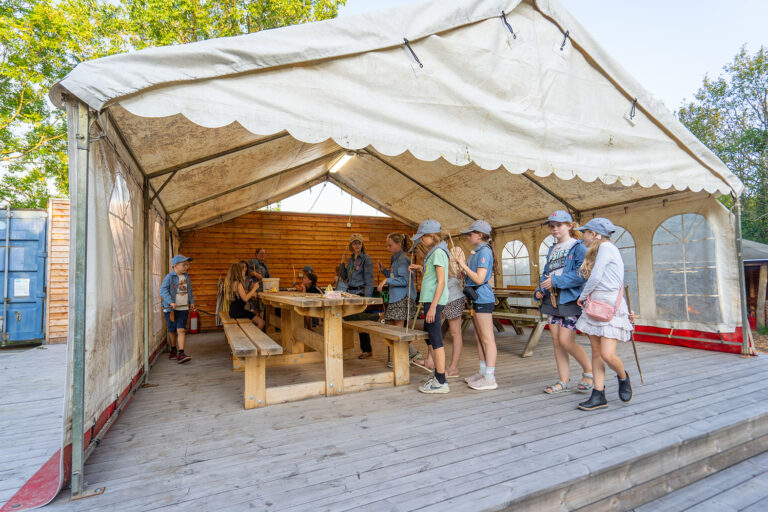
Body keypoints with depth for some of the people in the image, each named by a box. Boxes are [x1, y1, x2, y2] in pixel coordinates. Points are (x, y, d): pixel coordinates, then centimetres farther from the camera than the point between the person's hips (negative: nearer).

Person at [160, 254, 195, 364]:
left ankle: (181, 354, -8)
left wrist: (192, 302, 10)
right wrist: (170, 302, -26)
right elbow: (163, 291, -16)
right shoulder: (169, 277, -9)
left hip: (183, 309, 3)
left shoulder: (186, 277, 8)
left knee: (181, 330, -6)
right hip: (170, 309, -3)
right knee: (172, 331, 11)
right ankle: (173, 351, 30)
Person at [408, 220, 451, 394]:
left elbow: (441, 282, -19)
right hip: (431, 300, 11)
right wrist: (419, 268, 17)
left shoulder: (438, 252, -13)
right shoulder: (434, 252, 17)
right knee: (429, 337, 16)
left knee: (435, 339, -6)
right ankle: (437, 376, 27)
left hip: (434, 300, -11)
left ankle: (441, 382, 1)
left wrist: (433, 306, -21)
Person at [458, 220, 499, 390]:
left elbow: (479, 279, -21)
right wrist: (462, 266, 9)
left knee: (487, 338, -5)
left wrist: (464, 265, -14)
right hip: (476, 298, 10)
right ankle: (482, 372, 27)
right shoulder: (477, 252, 15)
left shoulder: (484, 251, -14)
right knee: (479, 337, 16)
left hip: (483, 299, -10)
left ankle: (490, 378, 2)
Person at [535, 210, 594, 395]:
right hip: (552, 299, 7)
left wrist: (556, 281, -21)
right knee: (556, 341, 7)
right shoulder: (552, 250, 17)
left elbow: (582, 275, -16)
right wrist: (540, 290, 3)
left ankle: (589, 369, 18)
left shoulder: (578, 247, -5)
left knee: (566, 341, -8)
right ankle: (563, 381, 18)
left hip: (570, 299, -7)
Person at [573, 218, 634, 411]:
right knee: (596, 352, 5)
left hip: (610, 304, -9)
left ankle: (623, 377, 22)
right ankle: (599, 396, 10)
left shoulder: (606, 247, -8)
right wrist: (587, 299, 10)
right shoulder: (597, 251, 20)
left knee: (607, 354, -9)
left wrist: (582, 296, 0)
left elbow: (595, 277, -12)